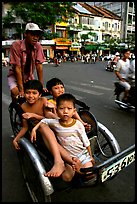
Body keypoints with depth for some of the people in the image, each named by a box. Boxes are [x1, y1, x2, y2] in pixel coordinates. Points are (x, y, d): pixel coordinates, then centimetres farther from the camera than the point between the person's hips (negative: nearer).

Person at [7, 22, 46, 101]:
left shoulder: (38, 46, -16)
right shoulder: (16, 45, -25)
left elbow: (39, 66, -17)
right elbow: (17, 68, -27)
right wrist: (21, 90, -29)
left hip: (29, 76, 3)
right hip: (15, 76, -3)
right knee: (16, 93, -26)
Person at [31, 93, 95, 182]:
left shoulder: (78, 124, -12)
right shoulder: (55, 123, -11)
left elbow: (86, 142, -3)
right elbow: (43, 121, 7)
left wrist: (90, 156, 5)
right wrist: (34, 129, -5)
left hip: (82, 154, 0)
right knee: (67, 177, -14)